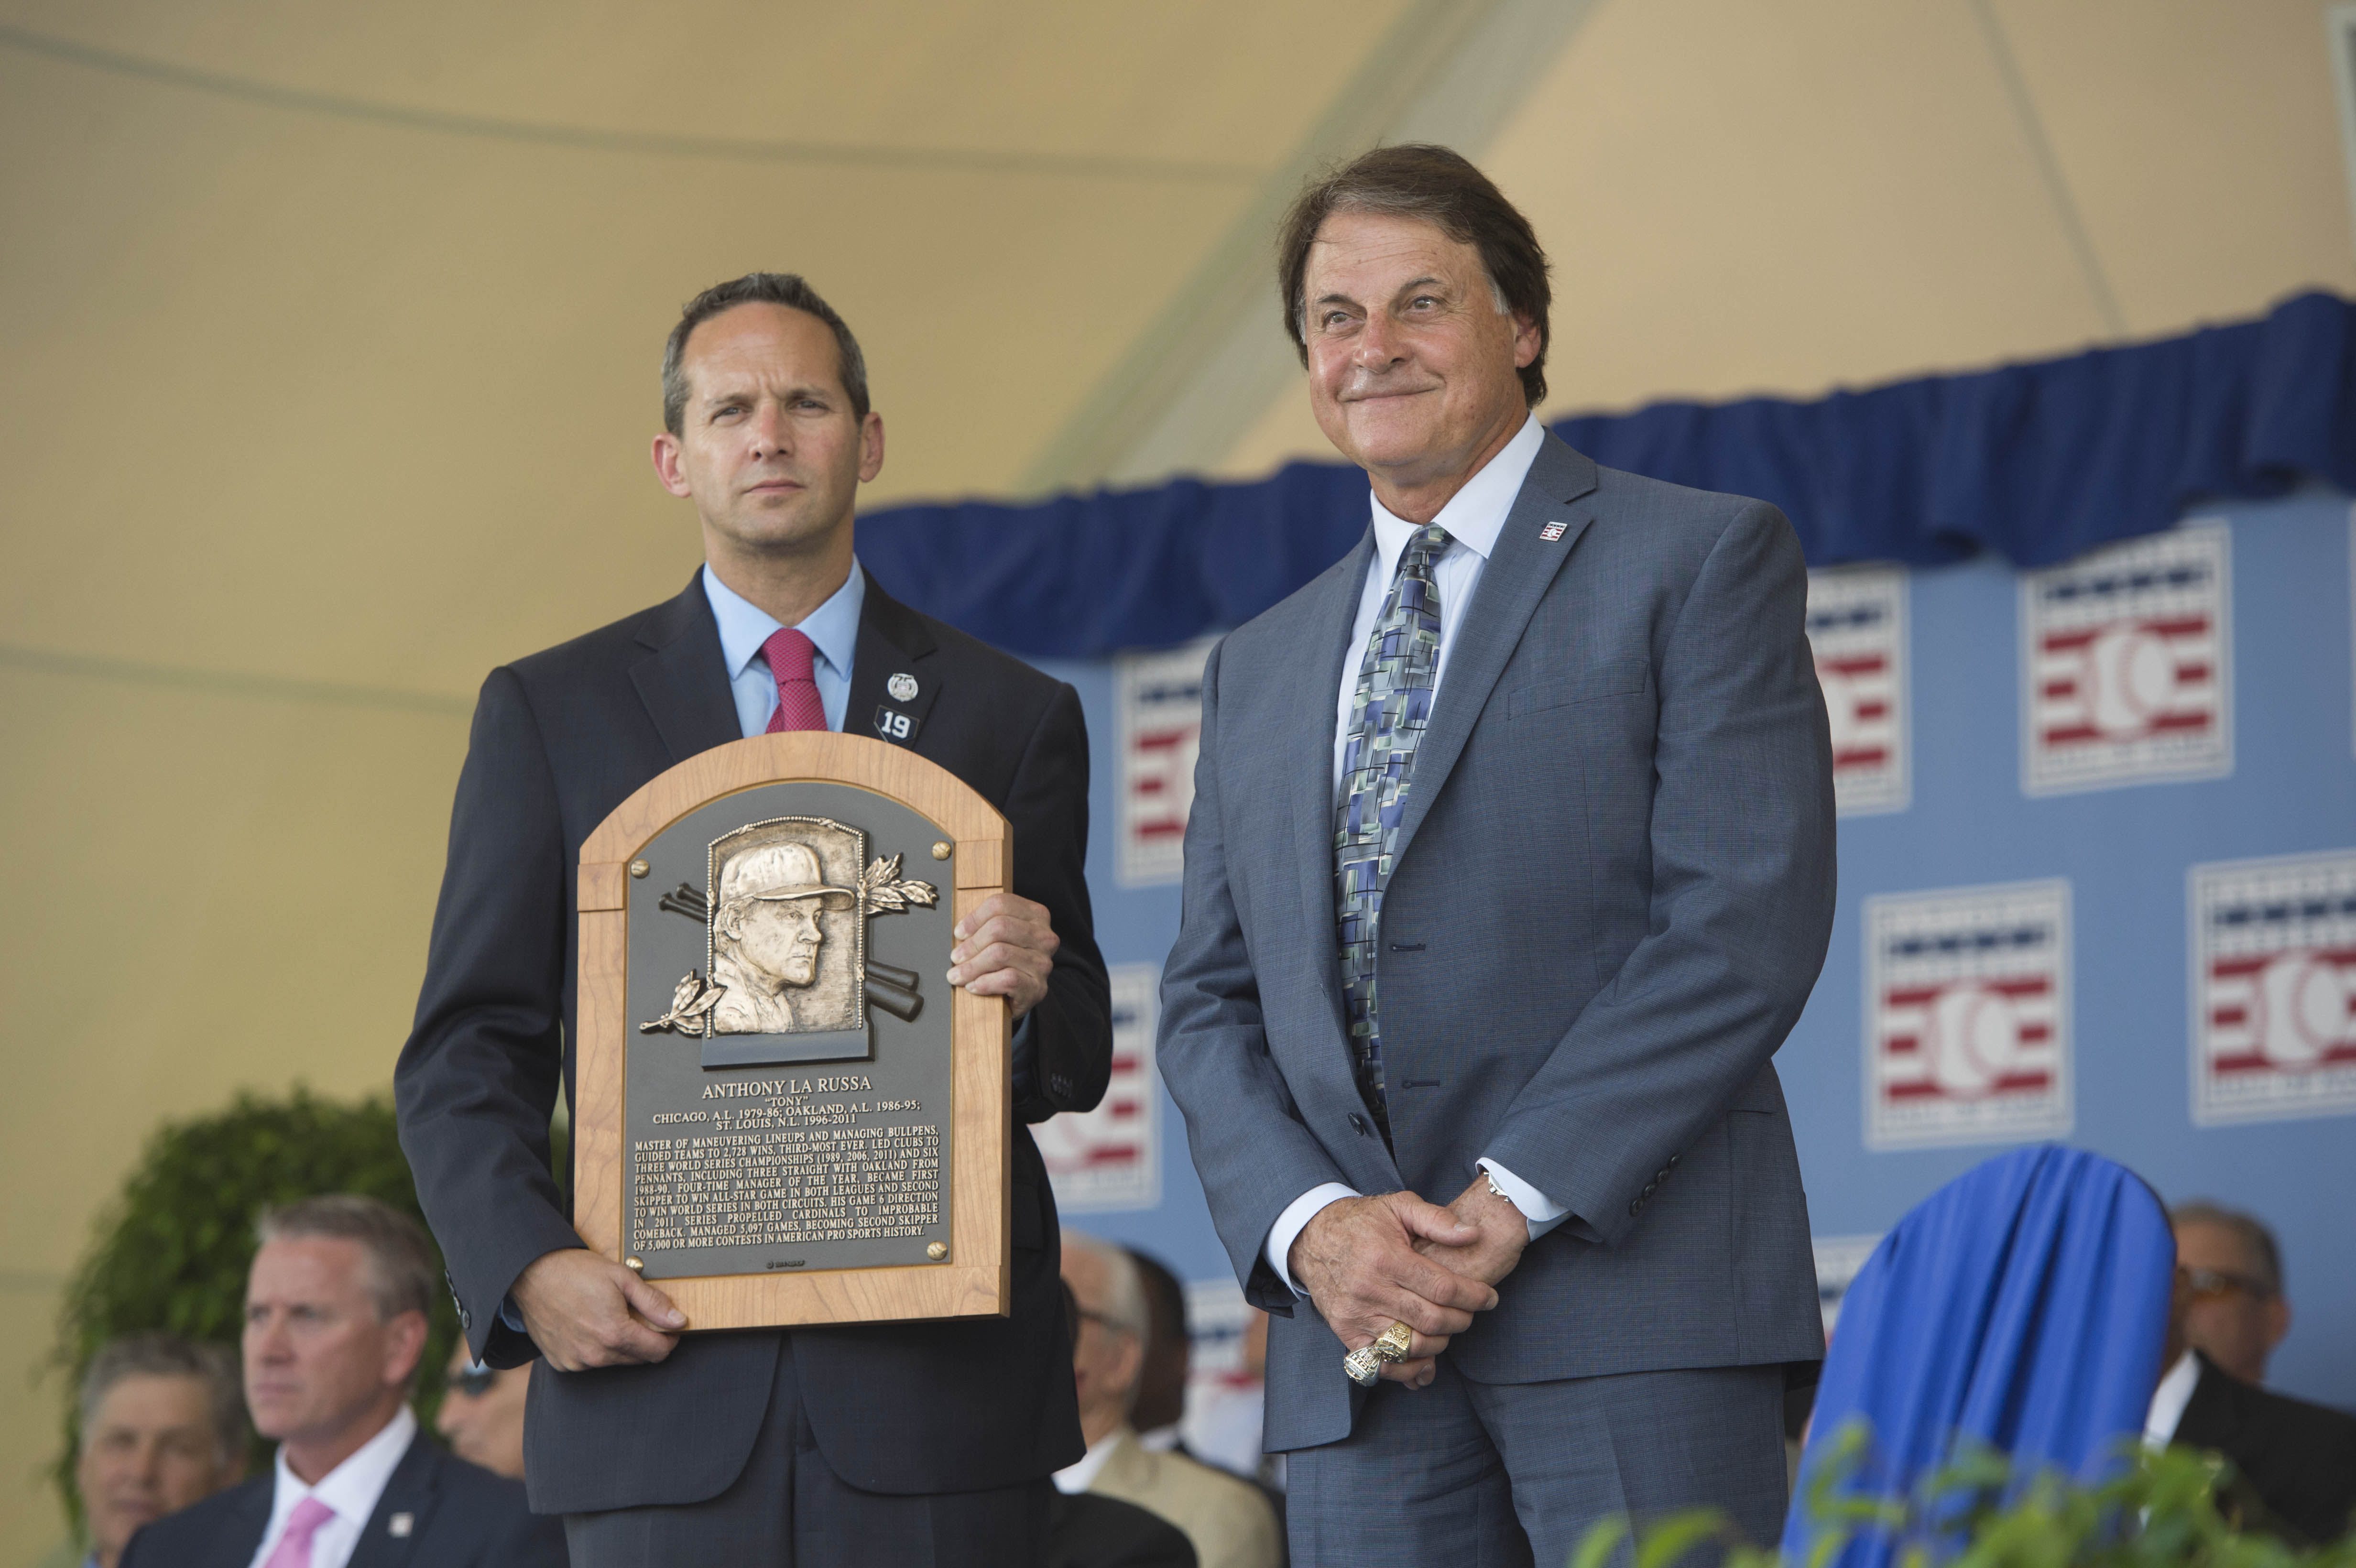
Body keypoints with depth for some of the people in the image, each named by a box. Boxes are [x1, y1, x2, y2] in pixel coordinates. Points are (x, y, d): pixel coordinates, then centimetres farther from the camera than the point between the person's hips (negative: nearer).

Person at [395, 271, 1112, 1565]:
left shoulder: (1013, 716, 11)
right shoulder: (550, 712, 11)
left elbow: (1078, 1066, 10)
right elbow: (467, 1055, 8)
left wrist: (1029, 1000, -13)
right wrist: (528, 1268, -9)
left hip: (938, 1394, 0)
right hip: (664, 1390, 0)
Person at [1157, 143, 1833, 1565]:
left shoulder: (1701, 565, 5)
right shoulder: (1259, 671, 22)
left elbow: (1748, 924, -6)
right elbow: (1211, 1005, 16)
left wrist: (1509, 1202, -13)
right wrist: (1309, 1225, -5)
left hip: (1633, 1303, -5)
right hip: (1360, 1344, 5)